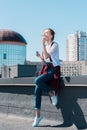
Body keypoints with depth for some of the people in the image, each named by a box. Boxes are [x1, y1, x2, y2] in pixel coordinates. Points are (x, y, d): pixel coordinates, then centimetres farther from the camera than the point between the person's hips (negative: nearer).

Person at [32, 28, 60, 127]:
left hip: (54, 69, -7)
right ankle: (37, 115, -5)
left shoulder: (55, 45, -4)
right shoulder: (46, 46, 18)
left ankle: (52, 93, -8)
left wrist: (43, 44, -18)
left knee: (38, 80, -32)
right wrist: (39, 56, 1)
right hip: (47, 70, 7)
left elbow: (47, 56, -20)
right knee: (37, 90, -9)